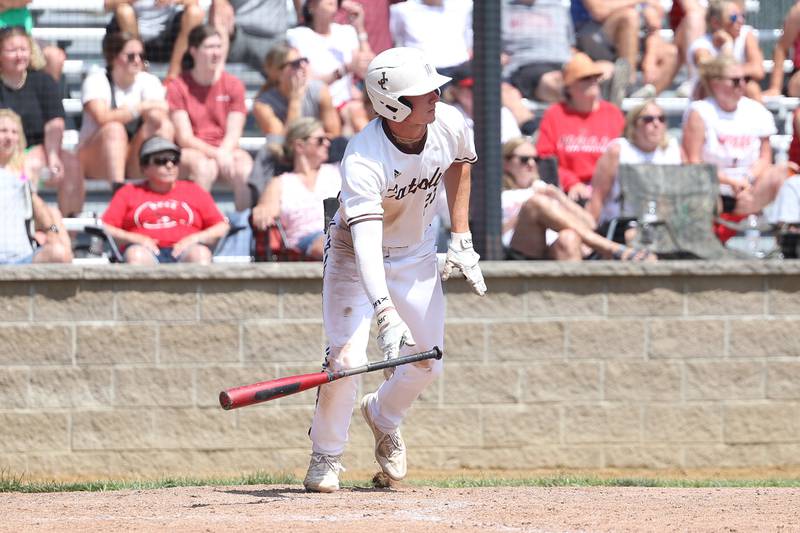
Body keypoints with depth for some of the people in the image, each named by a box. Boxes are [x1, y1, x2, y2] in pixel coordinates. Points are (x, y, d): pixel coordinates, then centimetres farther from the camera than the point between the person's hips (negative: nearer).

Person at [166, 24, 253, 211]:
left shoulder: (233, 85, 7)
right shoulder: (178, 87, -1)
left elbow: (233, 134, 1)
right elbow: (184, 137, -7)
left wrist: (223, 153, -21)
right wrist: (215, 154, -22)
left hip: (225, 149, 2)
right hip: (191, 151, -2)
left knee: (245, 169, -31)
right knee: (203, 166, -37)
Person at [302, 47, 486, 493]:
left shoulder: (450, 125, -19)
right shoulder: (363, 160, -37)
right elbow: (366, 242, -47)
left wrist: (461, 237, 4)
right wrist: (385, 311, -60)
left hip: (417, 253, 5)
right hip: (355, 254, -5)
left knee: (427, 365, 4)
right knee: (348, 358, -19)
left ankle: (383, 415, 38)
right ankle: (326, 455, 5)